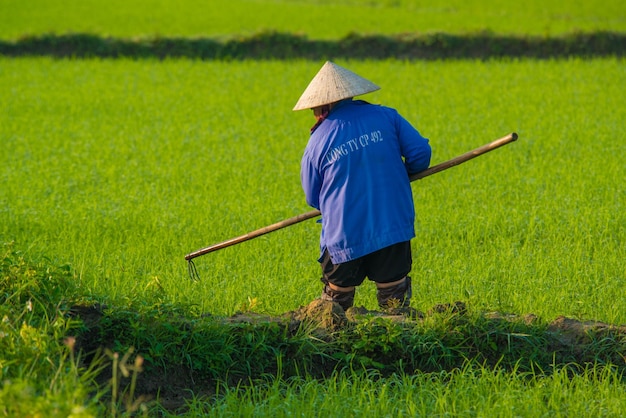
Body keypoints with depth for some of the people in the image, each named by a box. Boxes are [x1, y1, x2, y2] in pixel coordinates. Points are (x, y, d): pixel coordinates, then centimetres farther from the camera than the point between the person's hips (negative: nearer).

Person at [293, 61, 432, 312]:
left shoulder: (318, 142, -2)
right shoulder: (386, 116, 0)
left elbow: (313, 199, 7)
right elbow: (420, 152, -2)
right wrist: (401, 176, 19)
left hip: (344, 236, -1)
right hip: (393, 229, 1)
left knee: (336, 298, 14)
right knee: (394, 298, 9)